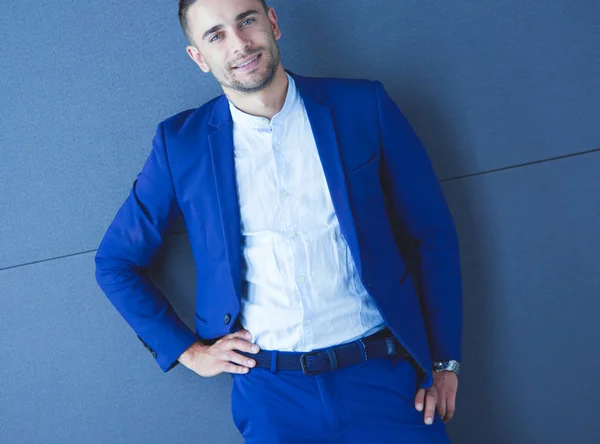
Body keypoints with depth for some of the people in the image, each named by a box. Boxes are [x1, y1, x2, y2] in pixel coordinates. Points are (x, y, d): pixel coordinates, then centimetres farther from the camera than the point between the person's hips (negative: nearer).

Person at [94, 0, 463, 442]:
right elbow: (115, 262, 11)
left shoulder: (363, 106, 1)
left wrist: (445, 359, 1)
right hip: (269, 389, 0)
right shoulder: (180, 142, 1)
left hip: (379, 374, 0)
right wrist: (186, 350, 3)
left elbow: (434, 234, 5)